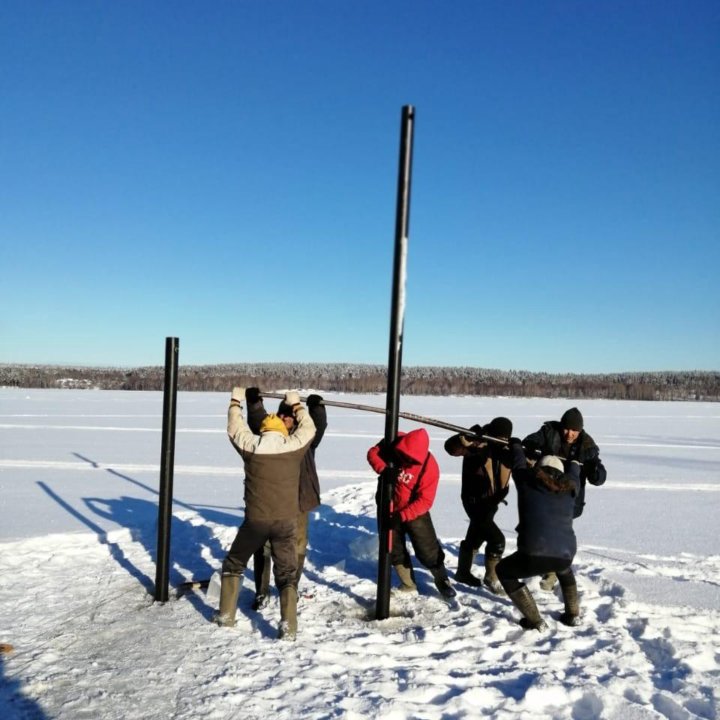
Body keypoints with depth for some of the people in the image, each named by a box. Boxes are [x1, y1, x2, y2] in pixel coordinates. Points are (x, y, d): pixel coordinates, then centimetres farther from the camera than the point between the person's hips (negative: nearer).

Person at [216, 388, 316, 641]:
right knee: (286, 574, 11)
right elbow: (309, 429, 18)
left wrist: (236, 402, 31)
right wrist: (296, 404, 30)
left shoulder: (250, 445, -1)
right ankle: (288, 625, -2)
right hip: (286, 521, 0)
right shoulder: (294, 445, -2)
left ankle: (226, 615, 26)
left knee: (233, 564, 23)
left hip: (256, 520, 0)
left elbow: (235, 429, 18)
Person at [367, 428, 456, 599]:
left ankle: (442, 581, 23)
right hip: (390, 508, 4)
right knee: (395, 550, 12)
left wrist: (402, 515, -35)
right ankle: (408, 585, 29)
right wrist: (383, 469, -35)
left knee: (427, 550, -1)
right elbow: (373, 452, -15)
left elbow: (425, 501, -28)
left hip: (415, 511, -4)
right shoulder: (394, 442, -20)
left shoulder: (429, 466, -29)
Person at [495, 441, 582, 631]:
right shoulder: (569, 488, 18)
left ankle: (535, 621, 19)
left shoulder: (527, 481, 12)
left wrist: (515, 443, 54)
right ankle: (573, 614, 38)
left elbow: (518, 462, 33)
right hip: (565, 556, 5)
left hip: (534, 555, -4)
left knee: (504, 570, 25)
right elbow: (573, 475, 42)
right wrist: (574, 462, 65)